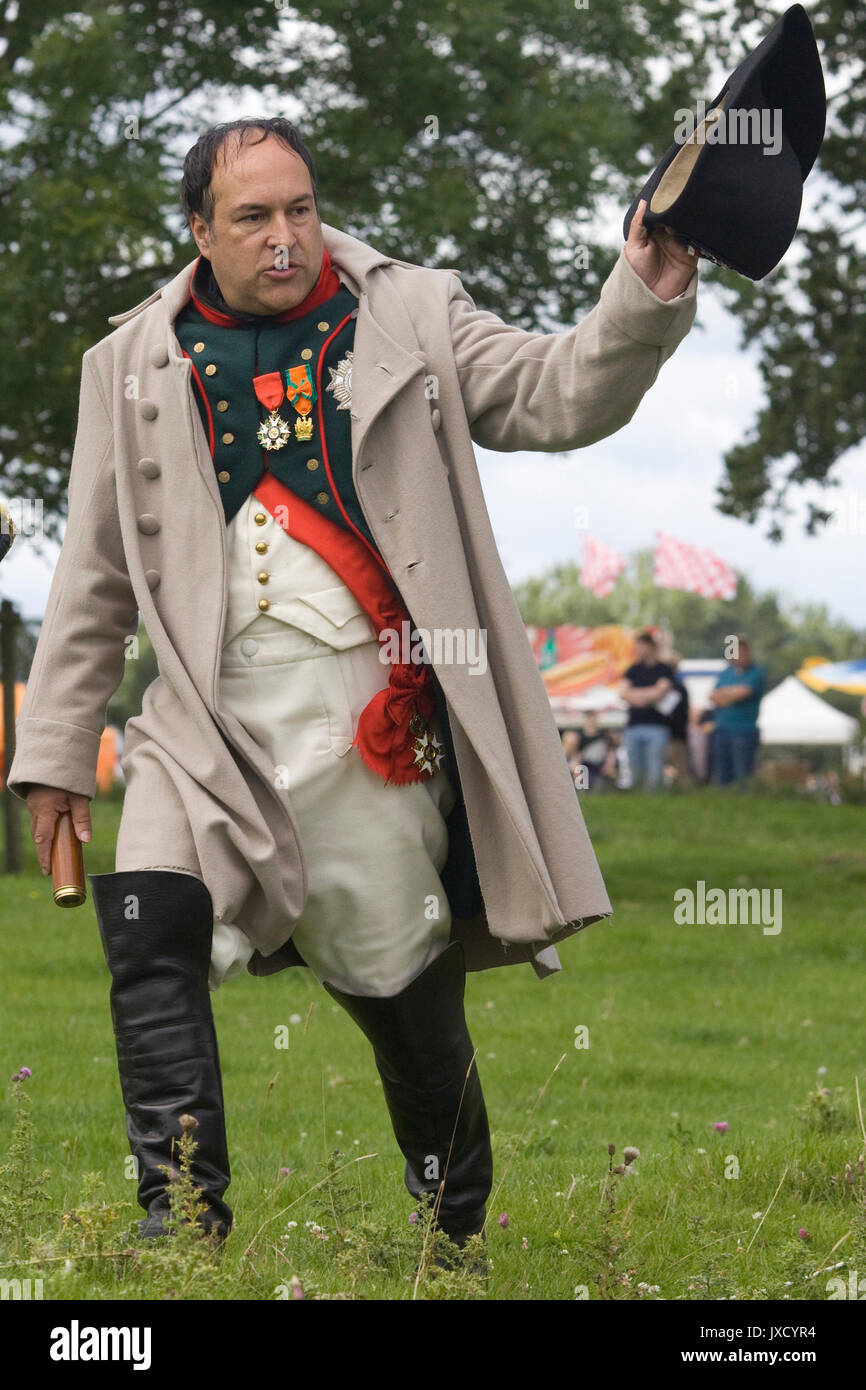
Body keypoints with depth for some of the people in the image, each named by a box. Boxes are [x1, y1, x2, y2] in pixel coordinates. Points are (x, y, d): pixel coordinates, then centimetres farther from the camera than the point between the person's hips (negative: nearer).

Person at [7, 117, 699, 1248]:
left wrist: (646, 302, -23)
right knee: (147, 925, -19)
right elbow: (96, 575, 14)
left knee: (404, 986, 4)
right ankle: (182, 1231, -15)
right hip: (209, 716, 1)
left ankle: (459, 1237, 24)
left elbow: (559, 396, -4)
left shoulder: (410, 317, 7)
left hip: (367, 718, -1)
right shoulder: (138, 363, 10)